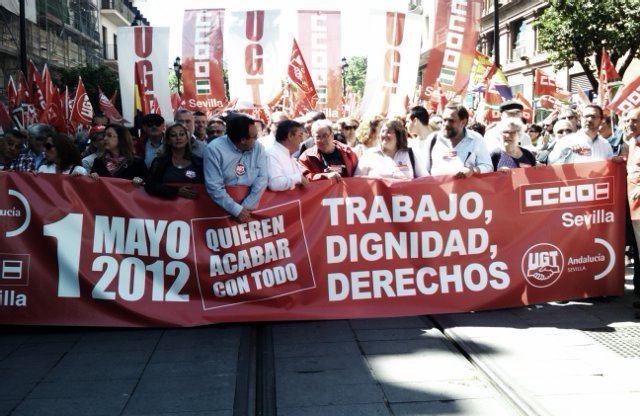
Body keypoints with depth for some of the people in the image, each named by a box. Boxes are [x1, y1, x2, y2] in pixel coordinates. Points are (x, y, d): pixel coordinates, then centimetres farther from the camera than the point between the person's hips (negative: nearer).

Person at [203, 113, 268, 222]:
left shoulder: (258, 148, 2)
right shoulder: (214, 149, -11)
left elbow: (262, 178, -4)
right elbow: (214, 187, -14)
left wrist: (246, 207, -13)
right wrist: (237, 210, -17)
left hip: (249, 208, 2)